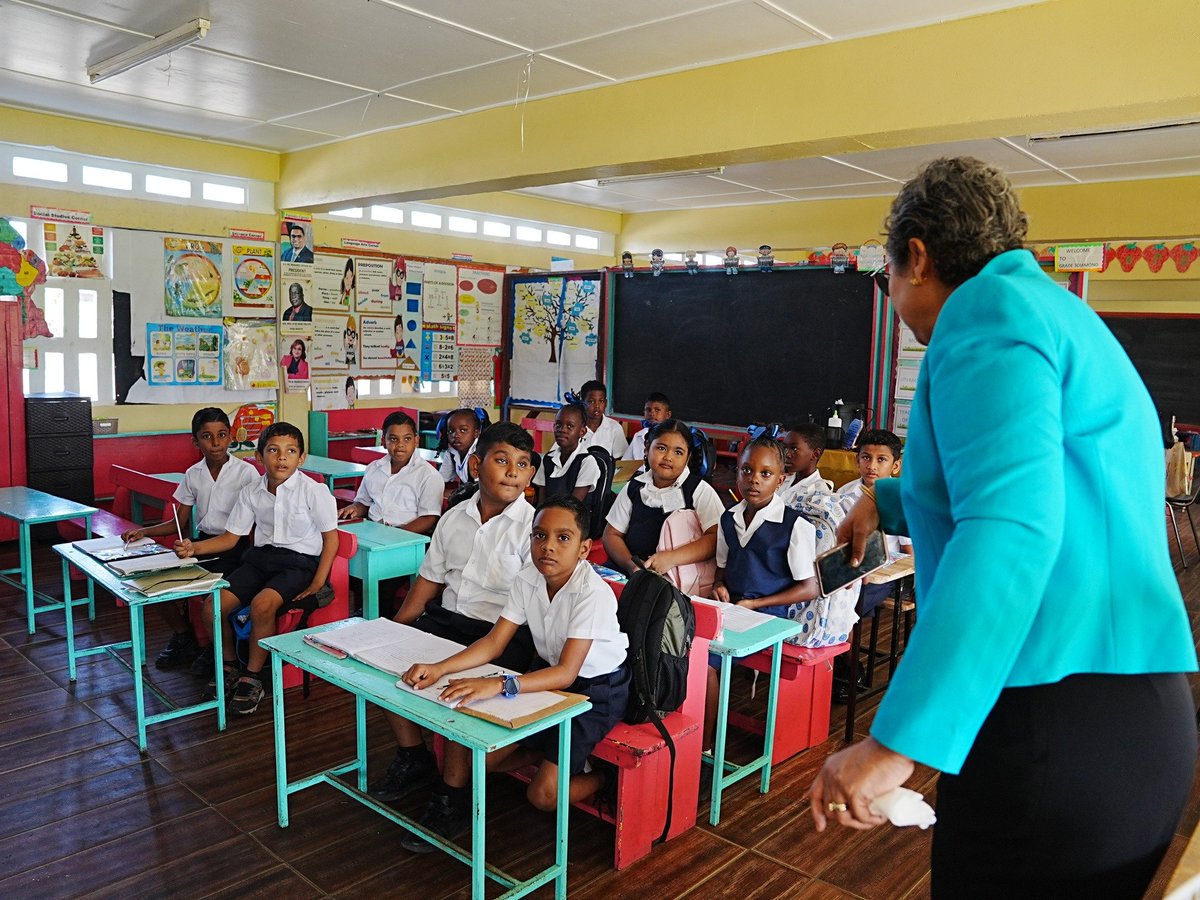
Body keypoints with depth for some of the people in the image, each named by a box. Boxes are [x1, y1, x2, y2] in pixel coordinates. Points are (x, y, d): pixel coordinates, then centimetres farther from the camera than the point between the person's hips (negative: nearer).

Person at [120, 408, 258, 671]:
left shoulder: (246, 472, -8)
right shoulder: (193, 474, 7)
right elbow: (180, 523, 13)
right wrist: (145, 532, -2)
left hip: (234, 546, -5)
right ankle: (183, 637, 11)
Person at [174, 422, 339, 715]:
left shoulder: (314, 491, -10)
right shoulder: (251, 493, 4)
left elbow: (331, 538, -6)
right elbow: (230, 537, 10)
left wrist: (318, 583, -14)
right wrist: (193, 548, -8)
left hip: (299, 561, -5)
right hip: (261, 557, 5)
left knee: (262, 604, -32)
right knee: (213, 606, -12)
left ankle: (252, 677, -9)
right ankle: (229, 666, 16)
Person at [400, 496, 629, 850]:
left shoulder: (594, 593, -29)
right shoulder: (528, 579, -9)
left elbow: (566, 672, -34)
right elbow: (494, 642, -7)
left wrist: (499, 685, -47)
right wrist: (438, 669, -22)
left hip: (596, 690, -6)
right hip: (547, 675, 6)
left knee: (544, 795, -15)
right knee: (468, 748, -9)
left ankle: (603, 775, 13)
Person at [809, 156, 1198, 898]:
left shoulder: (988, 306, -11)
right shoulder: (1052, 310, 19)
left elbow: (1011, 526, -26)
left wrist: (898, 740, -28)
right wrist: (889, 500, 45)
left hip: (1054, 722, -10)